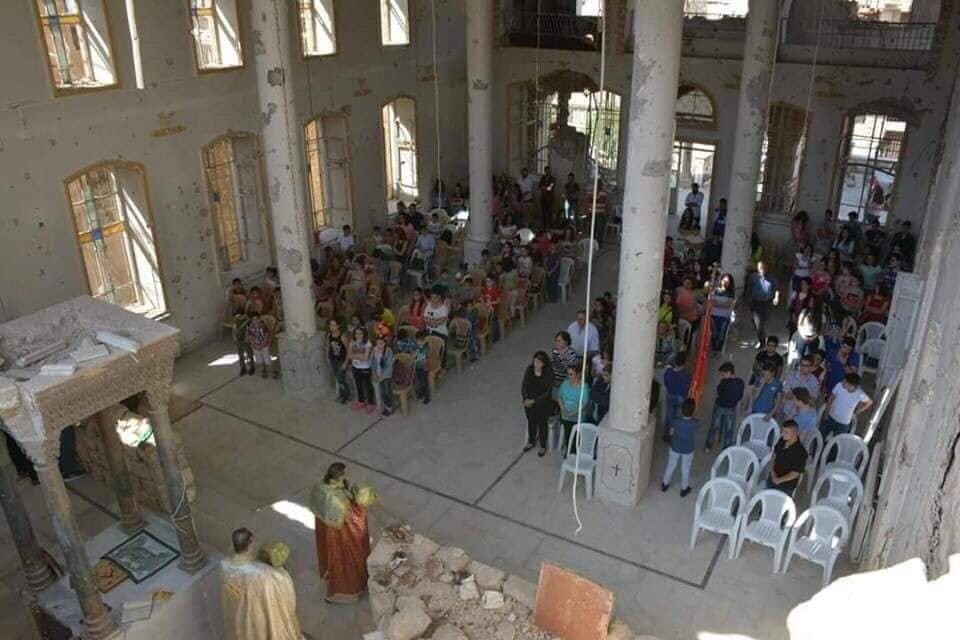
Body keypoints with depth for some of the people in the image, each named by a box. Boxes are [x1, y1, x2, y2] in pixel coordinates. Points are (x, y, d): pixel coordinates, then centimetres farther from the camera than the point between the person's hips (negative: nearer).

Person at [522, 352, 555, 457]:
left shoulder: (548, 375, -23)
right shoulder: (529, 371, -11)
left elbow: (547, 393, -20)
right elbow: (523, 386, -3)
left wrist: (533, 401, -21)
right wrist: (526, 399, -16)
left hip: (543, 405, -4)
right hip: (529, 403, 4)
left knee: (542, 425, 14)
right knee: (531, 423, 23)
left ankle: (543, 447, 36)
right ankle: (531, 442, 48)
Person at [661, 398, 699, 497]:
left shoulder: (675, 421, -27)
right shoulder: (696, 423, -28)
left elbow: (671, 433, -9)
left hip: (675, 448, 1)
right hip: (688, 450, -1)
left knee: (671, 466, 24)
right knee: (685, 469, 22)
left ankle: (665, 484, 44)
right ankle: (684, 489, 42)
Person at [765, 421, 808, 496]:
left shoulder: (800, 452, -29)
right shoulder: (782, 441, -10)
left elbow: (796, 473, -23)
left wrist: (779, 480, -18)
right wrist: (772, 471, -7)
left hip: (786, 486, -6)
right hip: (772, 479, 6)